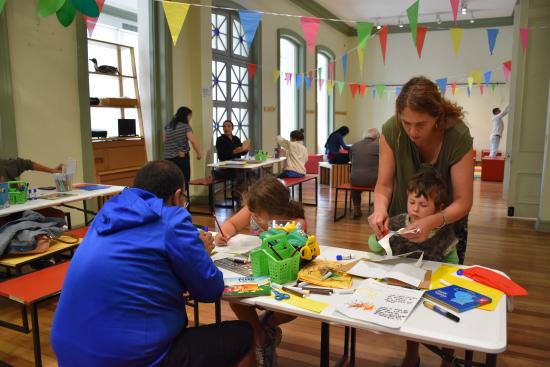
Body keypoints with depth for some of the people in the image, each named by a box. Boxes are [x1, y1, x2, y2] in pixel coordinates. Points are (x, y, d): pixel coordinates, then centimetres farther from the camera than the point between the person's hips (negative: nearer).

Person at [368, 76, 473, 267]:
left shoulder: (458, 136, -27)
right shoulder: (391, 130, -23)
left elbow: (463, 201, -25)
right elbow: (384, 185, -17)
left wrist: (432, 222, -44)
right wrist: (380, 208, -38)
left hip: (447, 222, -1)